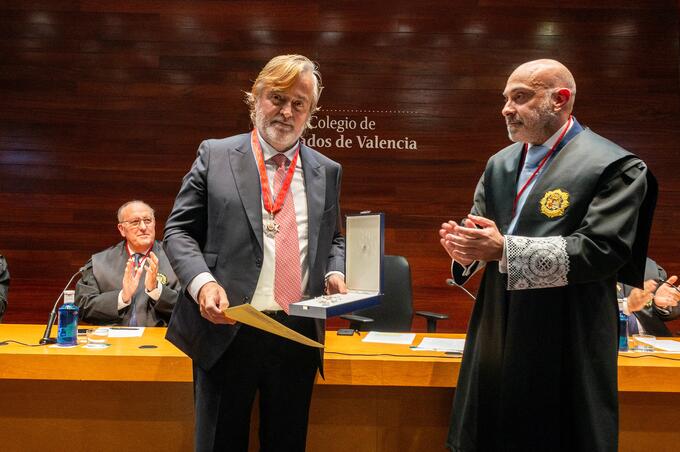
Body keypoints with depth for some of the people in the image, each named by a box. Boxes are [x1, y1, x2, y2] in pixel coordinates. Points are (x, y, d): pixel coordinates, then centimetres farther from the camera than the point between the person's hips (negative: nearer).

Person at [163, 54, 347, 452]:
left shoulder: (327, 172, 11)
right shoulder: (215, 155, 3)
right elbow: (179, 230, 2)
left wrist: (335, 274, -1)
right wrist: (202, 281, -16)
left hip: (299, 336, 3)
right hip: (227, 332, -2)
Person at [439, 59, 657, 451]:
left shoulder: (614, 166, -9)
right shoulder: (500, 164, 12)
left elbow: (602, 250, -19)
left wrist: (504, 250, -25)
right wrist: (466, 246, -13)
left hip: (565, 345, -6)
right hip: (497, 335, 6)